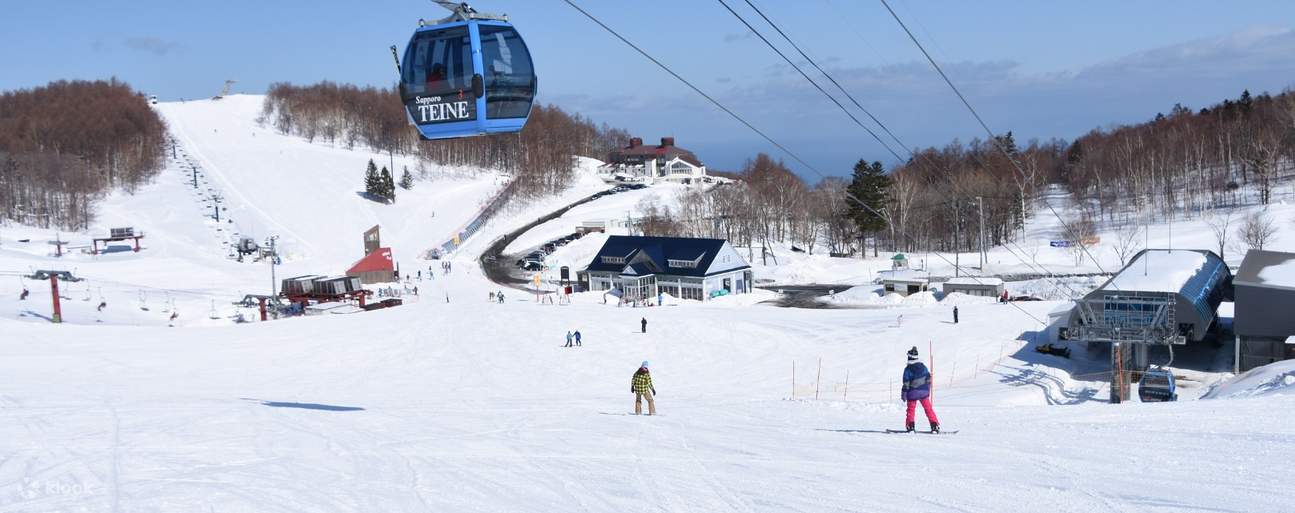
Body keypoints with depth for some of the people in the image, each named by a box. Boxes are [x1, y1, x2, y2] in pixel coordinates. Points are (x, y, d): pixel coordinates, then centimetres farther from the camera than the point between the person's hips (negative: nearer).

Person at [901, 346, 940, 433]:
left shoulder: (908, 369, -14)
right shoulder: (923, 367, -1)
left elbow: (906, 383, -14)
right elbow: (928, 379, 7)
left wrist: (904, 394, -7)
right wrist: (928, 390, 20)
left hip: (913, 393, -3)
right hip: (924, 392, 3)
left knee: (911, 409, 12)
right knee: (928, 408, 11)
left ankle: (910, 426, 5)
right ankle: (934, 425, 5)